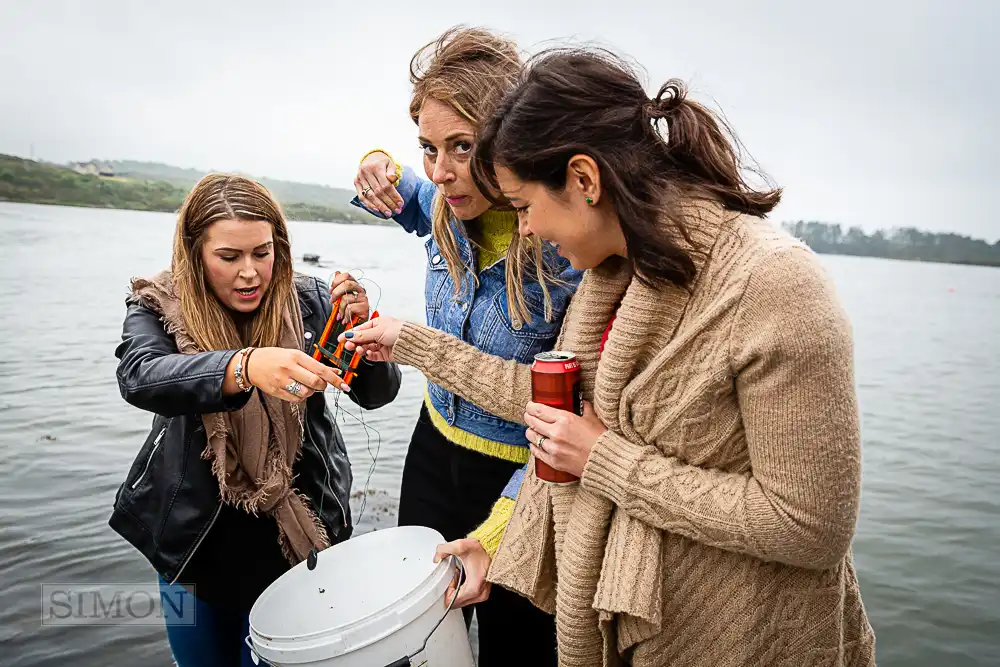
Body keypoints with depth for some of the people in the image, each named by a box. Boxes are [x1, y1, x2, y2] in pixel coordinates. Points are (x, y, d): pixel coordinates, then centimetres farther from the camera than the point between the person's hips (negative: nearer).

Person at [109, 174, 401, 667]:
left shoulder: (309, 302, -8)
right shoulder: (158, 309, -9)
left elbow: (377, 393, -11)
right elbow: (140, 377, -30)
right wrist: (245, 366, -48)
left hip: (299, 535, 0)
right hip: (197, 540, 1)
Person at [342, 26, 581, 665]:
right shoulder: (446, 211, -9)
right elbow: (406, 198, 18)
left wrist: (495, 532, -28)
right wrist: (381, 172, -6)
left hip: (521, 480, -5)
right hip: (435, 451, 6)